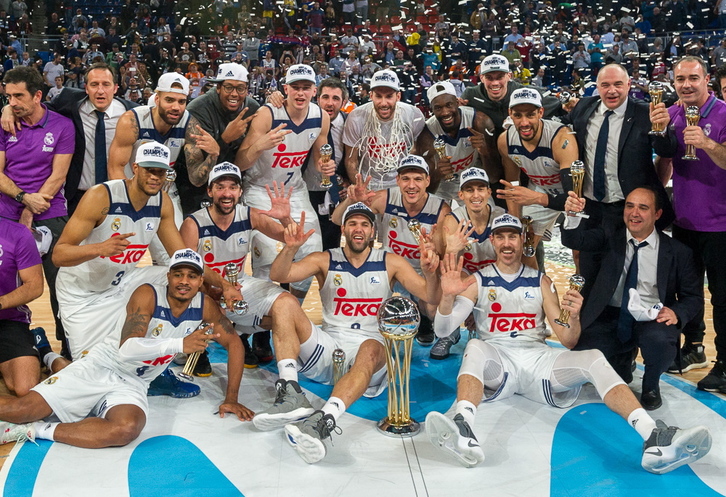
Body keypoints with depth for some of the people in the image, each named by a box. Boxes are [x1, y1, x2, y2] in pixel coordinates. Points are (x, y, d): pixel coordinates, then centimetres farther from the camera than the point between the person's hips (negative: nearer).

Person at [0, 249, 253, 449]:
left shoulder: (205, 306, -3)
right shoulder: (147, 295, -16)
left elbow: (234, 343, 5)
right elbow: (127, 349, -27)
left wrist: (231, 398, 1)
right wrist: (180, 344, -36)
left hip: (132, 385, 3)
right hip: (99, 368, -3)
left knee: (127, 430, -33)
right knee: (22, 410, -20)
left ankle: (34, 430, -19)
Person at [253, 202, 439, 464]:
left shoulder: (391, 263, 7)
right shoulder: (325, 260, 8)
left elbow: (430, 297, 1)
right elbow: (278, 275, -5)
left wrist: (429, 273, -21)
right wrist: (291, 248, -25)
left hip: (370, 349, -1)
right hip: (328, 347, 2)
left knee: (371, 348, -38)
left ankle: (324, 420, -58)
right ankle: (290, 395, -38)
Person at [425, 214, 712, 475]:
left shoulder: (541, 282, 14)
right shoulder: (477, 281, 8)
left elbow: (567, 341, 10)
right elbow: (443, 330, -3)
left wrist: (574, 319, -14)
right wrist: (448, 296, -24)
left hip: (537, 359, 2)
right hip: (496, 361, -2)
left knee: (593, 358, -22)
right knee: (475, 347, -34)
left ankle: (654, 440, -38)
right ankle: (463, 430, -61)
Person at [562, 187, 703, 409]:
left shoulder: (678, 252, -1)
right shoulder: (610, 236, 1)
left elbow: (693, 297, 6)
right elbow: (576, 240, -16)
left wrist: (676, 313, -17)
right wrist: (573, 216, -38)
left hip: (652, 319, -2)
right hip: (610, 317, 2)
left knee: (659, 340, -36)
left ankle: (650, 386, 1)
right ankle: (622, 365, 18)